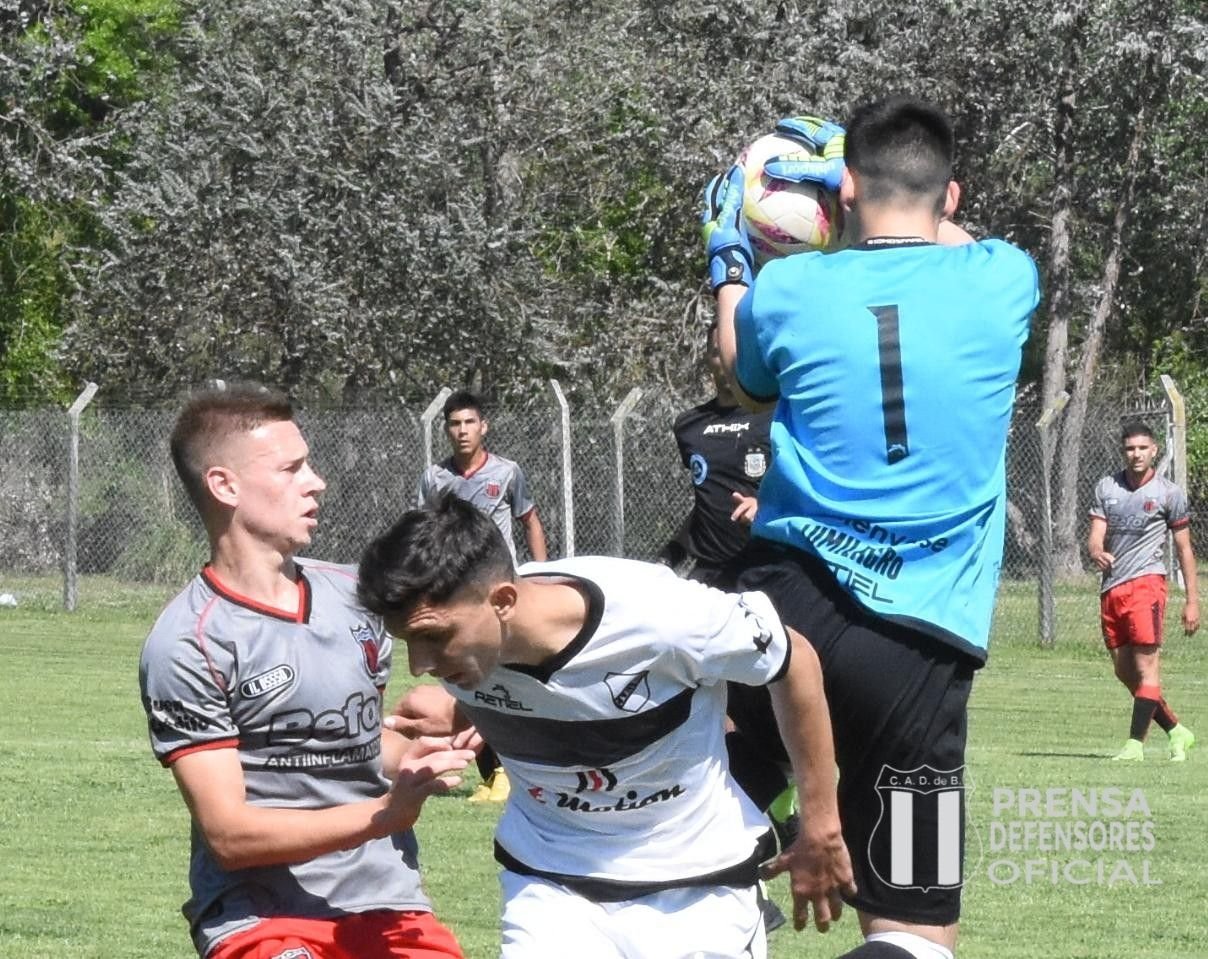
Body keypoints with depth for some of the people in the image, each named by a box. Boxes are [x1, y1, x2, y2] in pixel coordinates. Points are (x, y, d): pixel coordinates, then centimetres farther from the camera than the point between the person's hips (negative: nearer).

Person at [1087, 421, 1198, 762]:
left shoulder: (1169, 493, 2)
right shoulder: (1106, 488, 11)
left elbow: (1184, 548, 5)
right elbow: (1095, 537, 5)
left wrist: (1192, 601, 2)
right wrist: (1097, 552, -21)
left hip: (1145, 582, -5)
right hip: (1110, 587, 5)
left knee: (1145, 664, -13)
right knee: (1124, 672, 7)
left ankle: (1135, 744, -15)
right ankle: (1177, 731, 20)